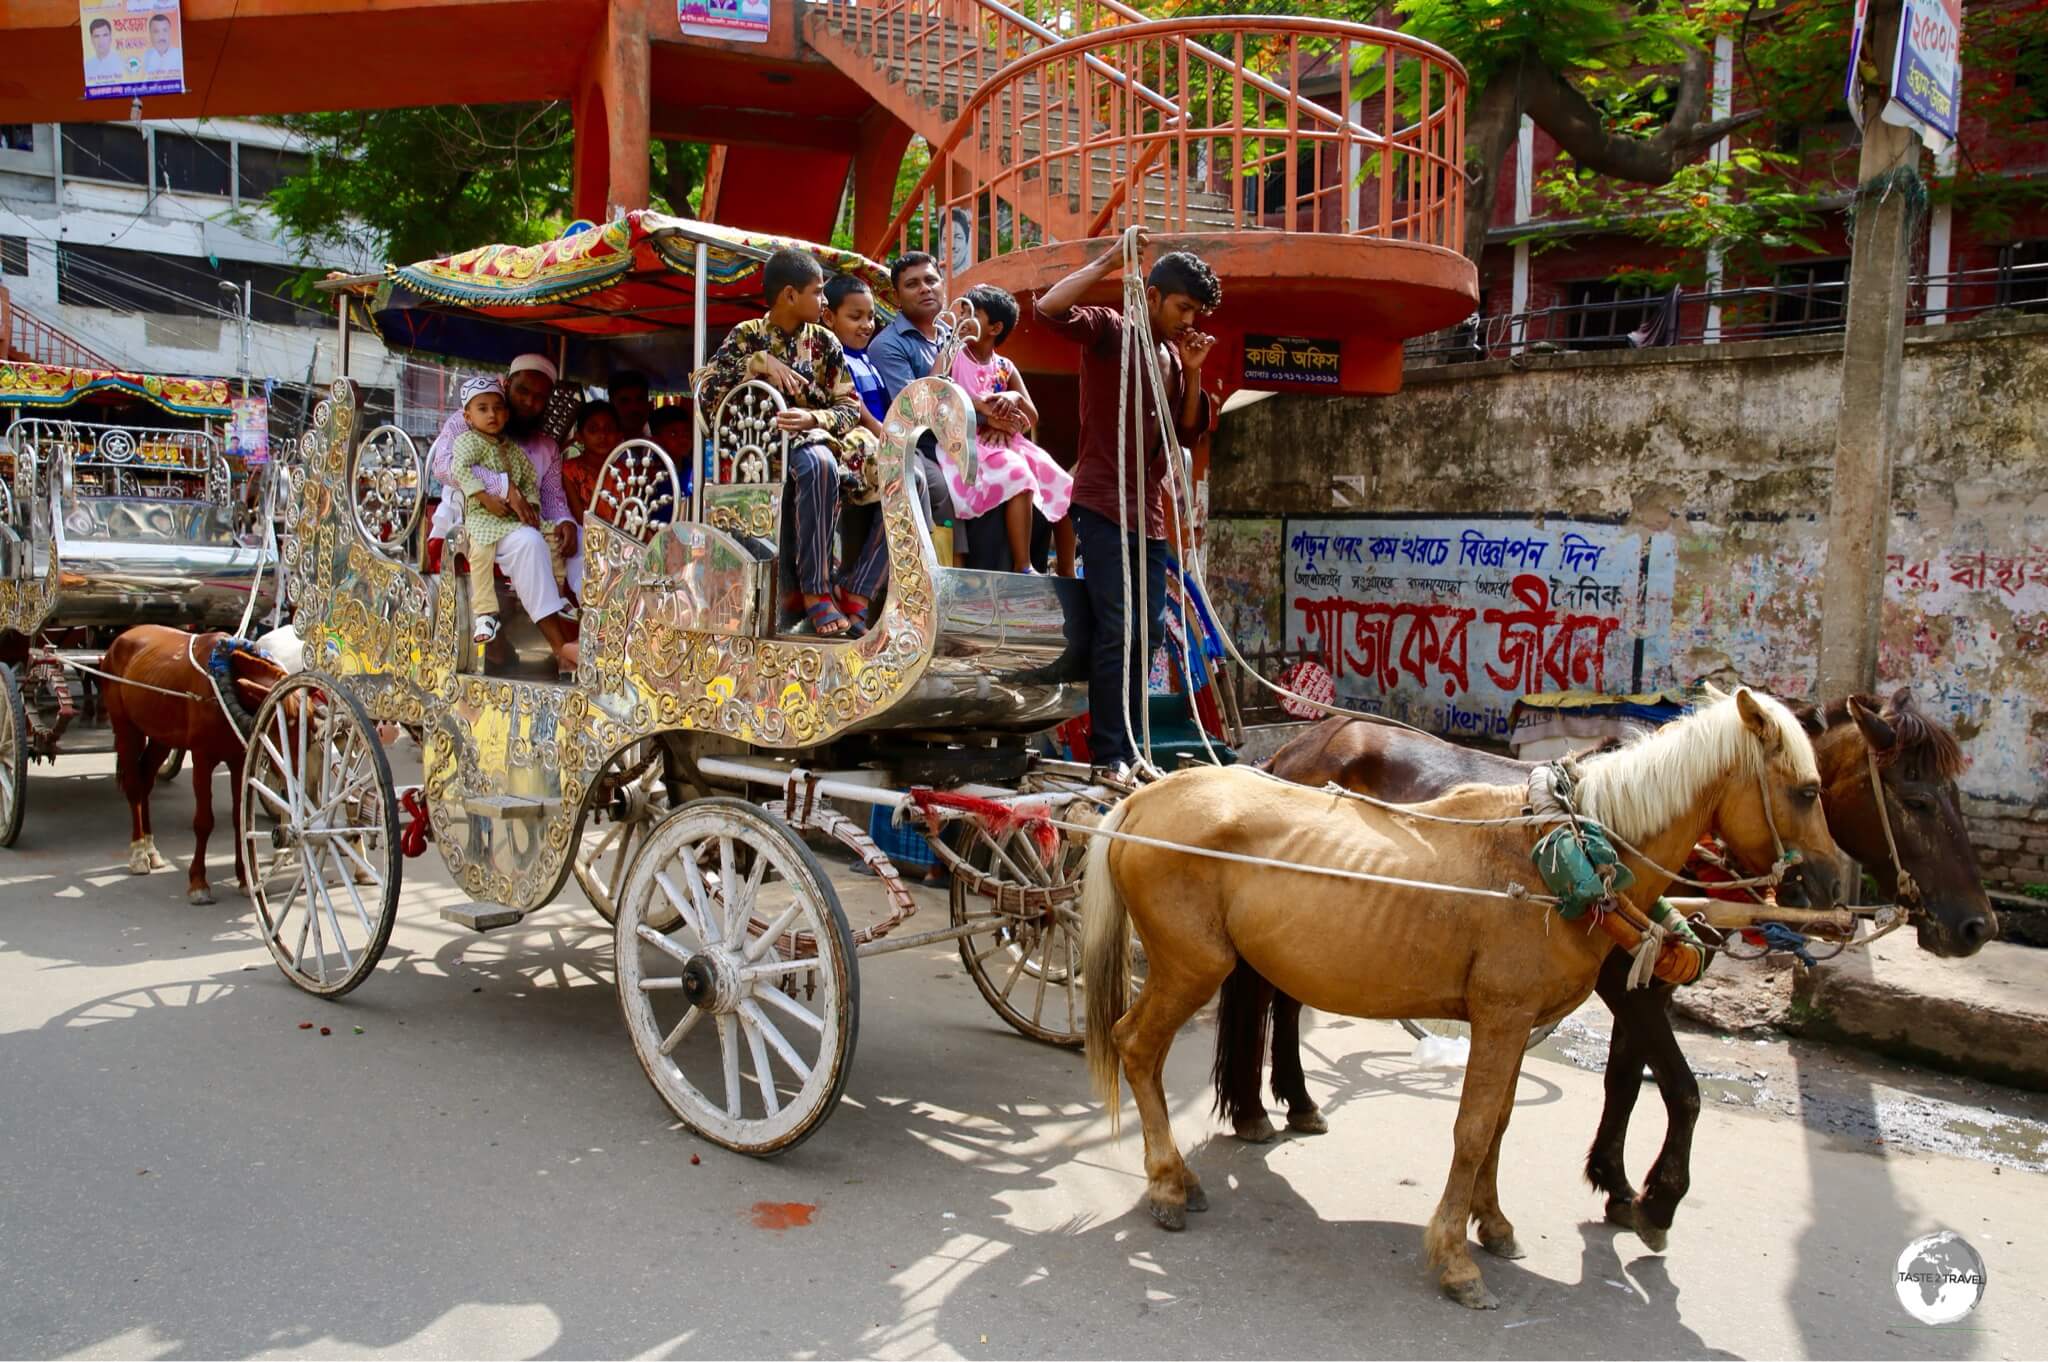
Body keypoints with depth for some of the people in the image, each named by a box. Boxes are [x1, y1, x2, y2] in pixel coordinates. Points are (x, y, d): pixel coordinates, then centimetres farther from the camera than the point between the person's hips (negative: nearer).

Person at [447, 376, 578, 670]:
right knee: (528, 542, -31)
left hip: (517, 520, 7)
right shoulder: (469, 440, 5)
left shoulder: (514, 450, 23)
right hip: (483, 519, -7)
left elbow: (530, 482, 18)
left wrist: (528, 503, -2)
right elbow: (460, 468, -11)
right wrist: (486, 498, -19)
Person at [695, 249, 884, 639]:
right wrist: (760, 363, -15)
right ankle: (816, 593, -32)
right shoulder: (748, 336, 4)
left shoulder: (824, 342, 13)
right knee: (818, 462, -41)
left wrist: (812, 419, -17)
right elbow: (704, 390, -8)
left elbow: (850, 408, 4)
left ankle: (856, 595, -20)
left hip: (824, 440, 5)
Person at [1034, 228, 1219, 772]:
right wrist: (1108, 261, -17)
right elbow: (1050, 309, -21)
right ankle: (1108, 754, -6)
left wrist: (1193, 371, 5)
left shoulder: (1174, 355, 19)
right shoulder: (1110, 330, -3)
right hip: (1104, 506, -8)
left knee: (1148, 629, 8)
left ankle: (1130, 748, 16)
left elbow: (1189, 430, 18)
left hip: (1150, 513, 8)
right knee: (1115, 630, -10)